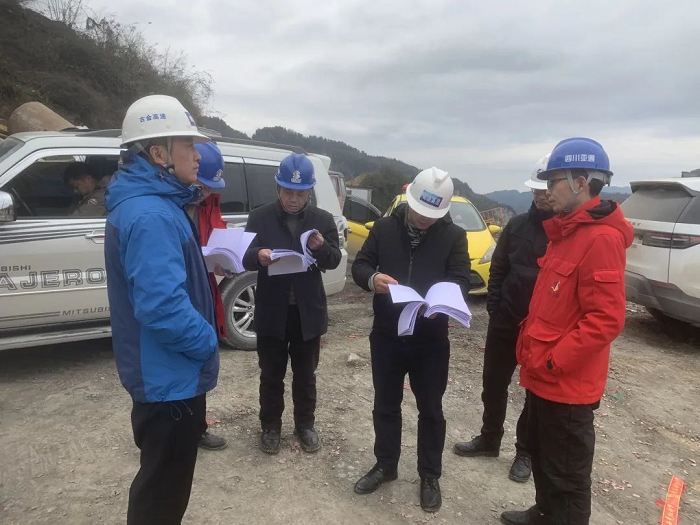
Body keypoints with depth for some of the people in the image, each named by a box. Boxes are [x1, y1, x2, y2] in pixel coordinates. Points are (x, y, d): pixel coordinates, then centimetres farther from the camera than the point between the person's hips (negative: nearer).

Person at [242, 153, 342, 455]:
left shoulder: (323, 220, 2)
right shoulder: (259, 217, -1)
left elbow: (334, 261, -1)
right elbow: (245, 259, -5)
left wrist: (322, 247, -23)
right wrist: (258, 256, -29)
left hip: (308, 311, 1)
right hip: (271, 311, -1)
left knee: (305, 374, 16)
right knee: (271, 375, 13)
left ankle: (305, 425, 34)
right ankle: (270, 426, 32)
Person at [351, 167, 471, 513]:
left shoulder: (454, 236, -4)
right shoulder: (384, 228, -1)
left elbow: (461, 282, -8)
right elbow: (359, 266, 1)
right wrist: (372, 279, -23)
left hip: (431, 339, -1)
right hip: (386, 335, 2)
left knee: (430, 409, 12)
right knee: (385, 405, 16)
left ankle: (430, 477, 32)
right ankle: (385, 466, 37)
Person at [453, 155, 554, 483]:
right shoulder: (517, 225, 4)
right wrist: (494, 308, 0)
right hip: (505, 322, 4)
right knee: (493, 384, 15)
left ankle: (526, 452, 31)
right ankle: (489, 439, 35)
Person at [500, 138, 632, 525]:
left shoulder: (601, 238, -20)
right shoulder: (566, 231, 12)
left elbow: (606, 319, -26)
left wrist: (553, 362, -21)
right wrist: (531, 353, 14)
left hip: (566, 383, -10)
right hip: (543, 376, 10)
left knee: (566, 474, 8)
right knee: (541, 456, 26)